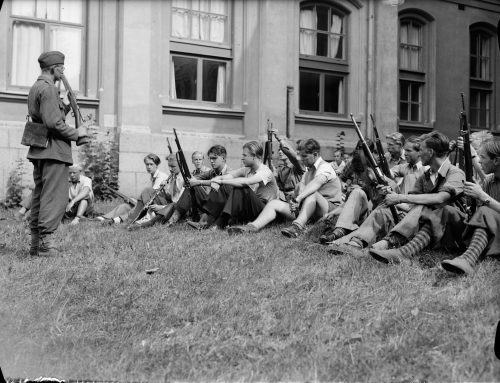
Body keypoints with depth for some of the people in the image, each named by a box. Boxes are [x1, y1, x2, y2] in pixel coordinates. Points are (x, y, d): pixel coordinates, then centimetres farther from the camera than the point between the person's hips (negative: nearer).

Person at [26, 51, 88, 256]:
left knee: (40, 196, 12)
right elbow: (53, 123, -21)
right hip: (53, 149, -10)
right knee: (55, 197, -8)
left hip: (39, 151, 10)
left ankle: (36, 243, 16)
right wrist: (76, 133, -10)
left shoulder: (35, 88, 19)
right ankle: (46, 244, -9)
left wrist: (65, 105, 14)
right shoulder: (48, 89, -12)